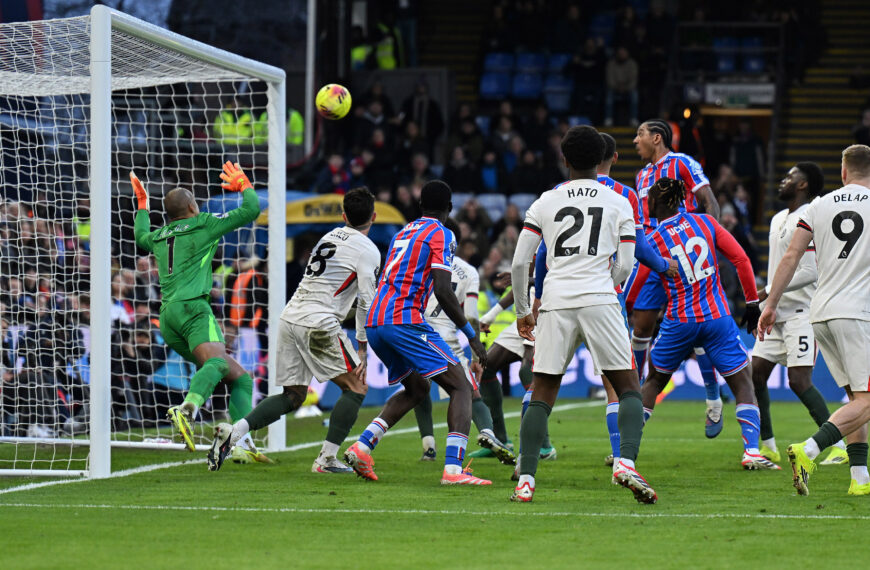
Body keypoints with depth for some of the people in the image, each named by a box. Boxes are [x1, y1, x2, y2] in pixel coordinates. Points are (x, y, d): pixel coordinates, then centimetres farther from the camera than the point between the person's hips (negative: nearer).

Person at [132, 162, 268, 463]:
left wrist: (142, 205, 63)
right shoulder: (203, 224, 8)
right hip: (192, 308, -8)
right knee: (217, 362, -34)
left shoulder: (160, 236, 26)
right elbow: (250, 210, 10)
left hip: (168, 317, 8)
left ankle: (244, 445, -8)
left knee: (240, 376, 9)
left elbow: (141, 238, 52)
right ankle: (187, 408, -65)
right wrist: (244, 185, 28)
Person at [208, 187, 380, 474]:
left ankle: (234, 431, -5)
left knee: (293, 396, 13)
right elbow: (366, 302, -8)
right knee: (356, 387, 4)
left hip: (290, 318, 7)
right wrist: (362, 349, -2)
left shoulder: (331, 236, 20)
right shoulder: (367, 250, -3)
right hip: (319, 323, -7)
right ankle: (327, 458, -3)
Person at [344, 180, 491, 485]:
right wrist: (471, 335, -6)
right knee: (461, 388, -4)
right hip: (405, 321, -8)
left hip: (374, 323, 8)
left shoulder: (402, 233, 23)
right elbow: (443, 291, -12)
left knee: (416, 389, 26)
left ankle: (362, 446, 9)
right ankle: (453, 469, -21)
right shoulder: (441, 235, -1)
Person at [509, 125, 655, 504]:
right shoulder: (619, 204, 10)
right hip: (599, 299, -1)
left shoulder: (545, 202, 12)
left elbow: (519, 263, 8)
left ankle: (525, 480, 0)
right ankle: (626, 462, -17)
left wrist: (522, 310, 19)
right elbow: (625, 267, 6)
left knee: (542, 393, 8)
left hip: (555, 302, 2)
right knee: (628, 386, 5)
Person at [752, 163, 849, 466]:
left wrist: (769, 291, -16)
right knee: (755, 374, 3)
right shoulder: (779, 219, 17)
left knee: (799, 380, -16)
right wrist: (762, 303, 23)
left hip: (801, 313, -9)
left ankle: (840, 445, -8)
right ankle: (768, 446, 11)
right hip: (777, 313, 9)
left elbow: (809, 273, -20)